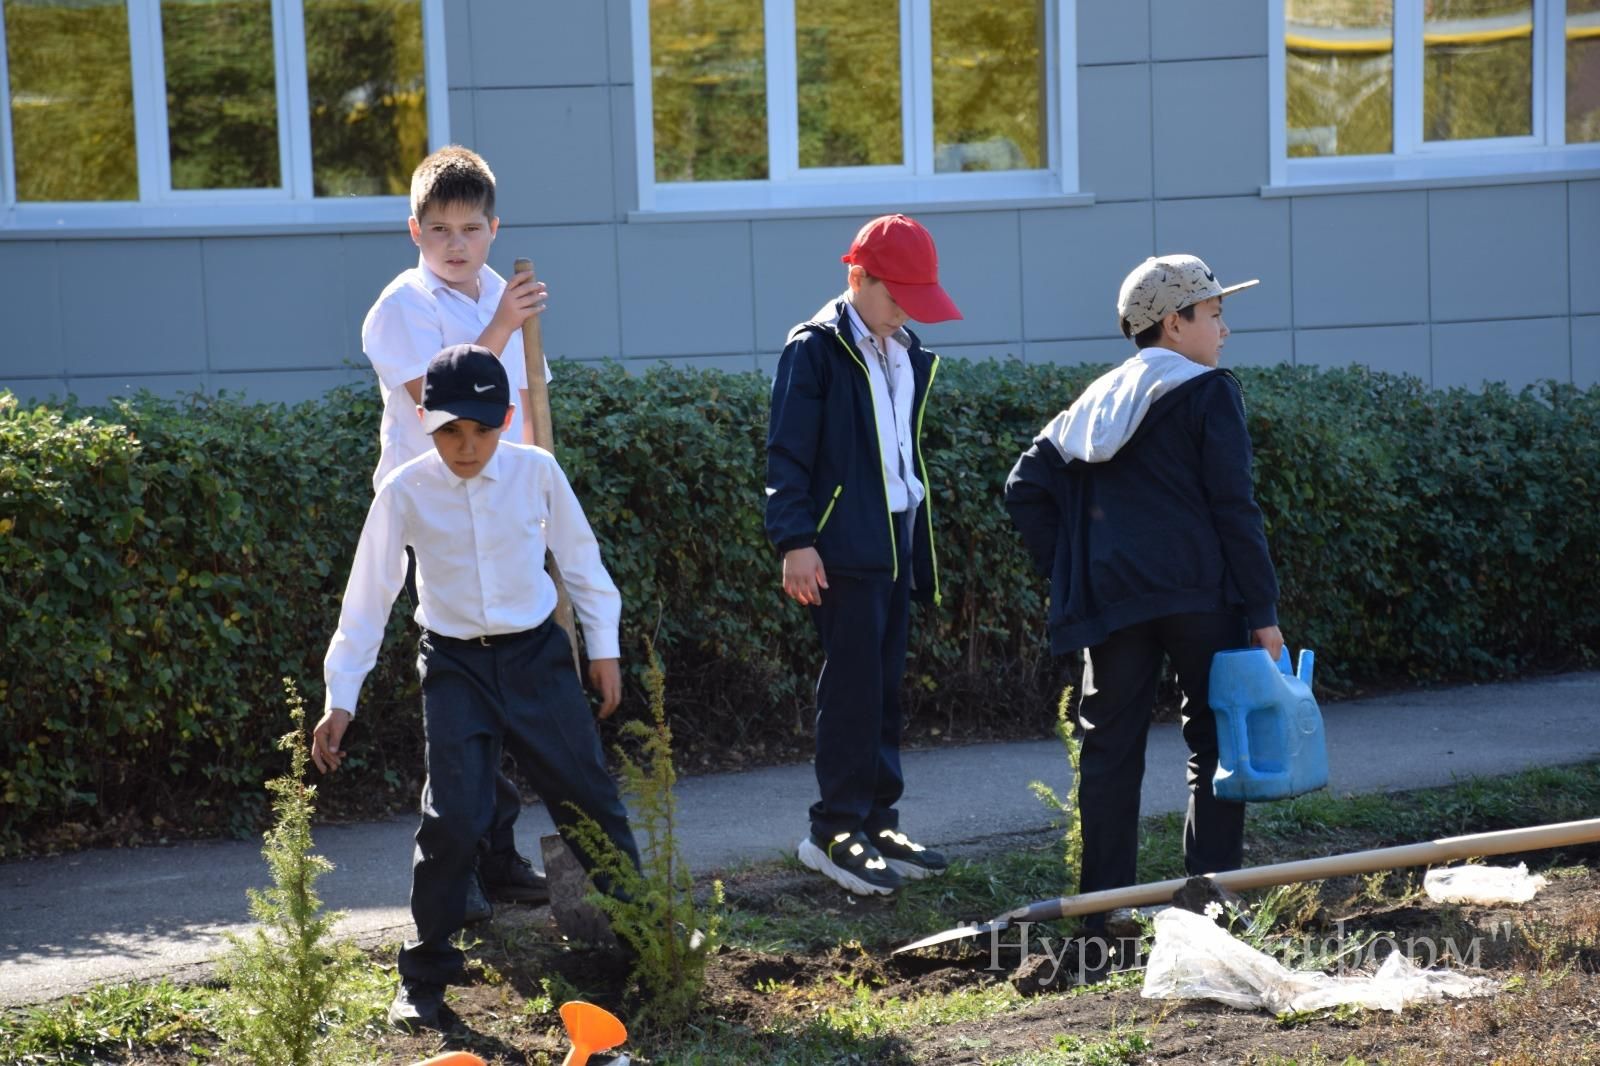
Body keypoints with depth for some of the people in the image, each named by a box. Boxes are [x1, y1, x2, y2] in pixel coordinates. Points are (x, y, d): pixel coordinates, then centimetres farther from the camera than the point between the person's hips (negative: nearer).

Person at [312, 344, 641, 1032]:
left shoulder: (537, 471, -8)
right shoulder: (405, 492, -10)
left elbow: (580, 559, 6)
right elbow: (368, 598, -4)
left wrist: (604, 647, 9)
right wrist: (341, 700, -5)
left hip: (536, 656, 1)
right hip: (455, 665, -1)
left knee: (590, 800, 6)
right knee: (454, 819, -11)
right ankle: (424, 979, 4)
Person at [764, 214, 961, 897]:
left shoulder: (908, 355, 15)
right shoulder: (815, 348, -8)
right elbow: (787, 452, -11)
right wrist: (795, 542, -17)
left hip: (898, 539, 8)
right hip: (844, 545, -8)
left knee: (885, 686, 10)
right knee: (852, 685, -7)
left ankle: (877, 820, 16)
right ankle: (835, 832, -2)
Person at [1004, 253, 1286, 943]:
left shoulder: (1097, 401, 16)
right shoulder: (1209, 393, -2)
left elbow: (1025, 488, 11)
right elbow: (1235, 510, -8)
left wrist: (1066, 572, 13)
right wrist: (1264, 612, -7)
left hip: (1110, 601, 5)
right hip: (1198, 595, -5)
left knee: (1109, 752, 7)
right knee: (1216, 744, 6)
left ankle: (1103, 913, 8)